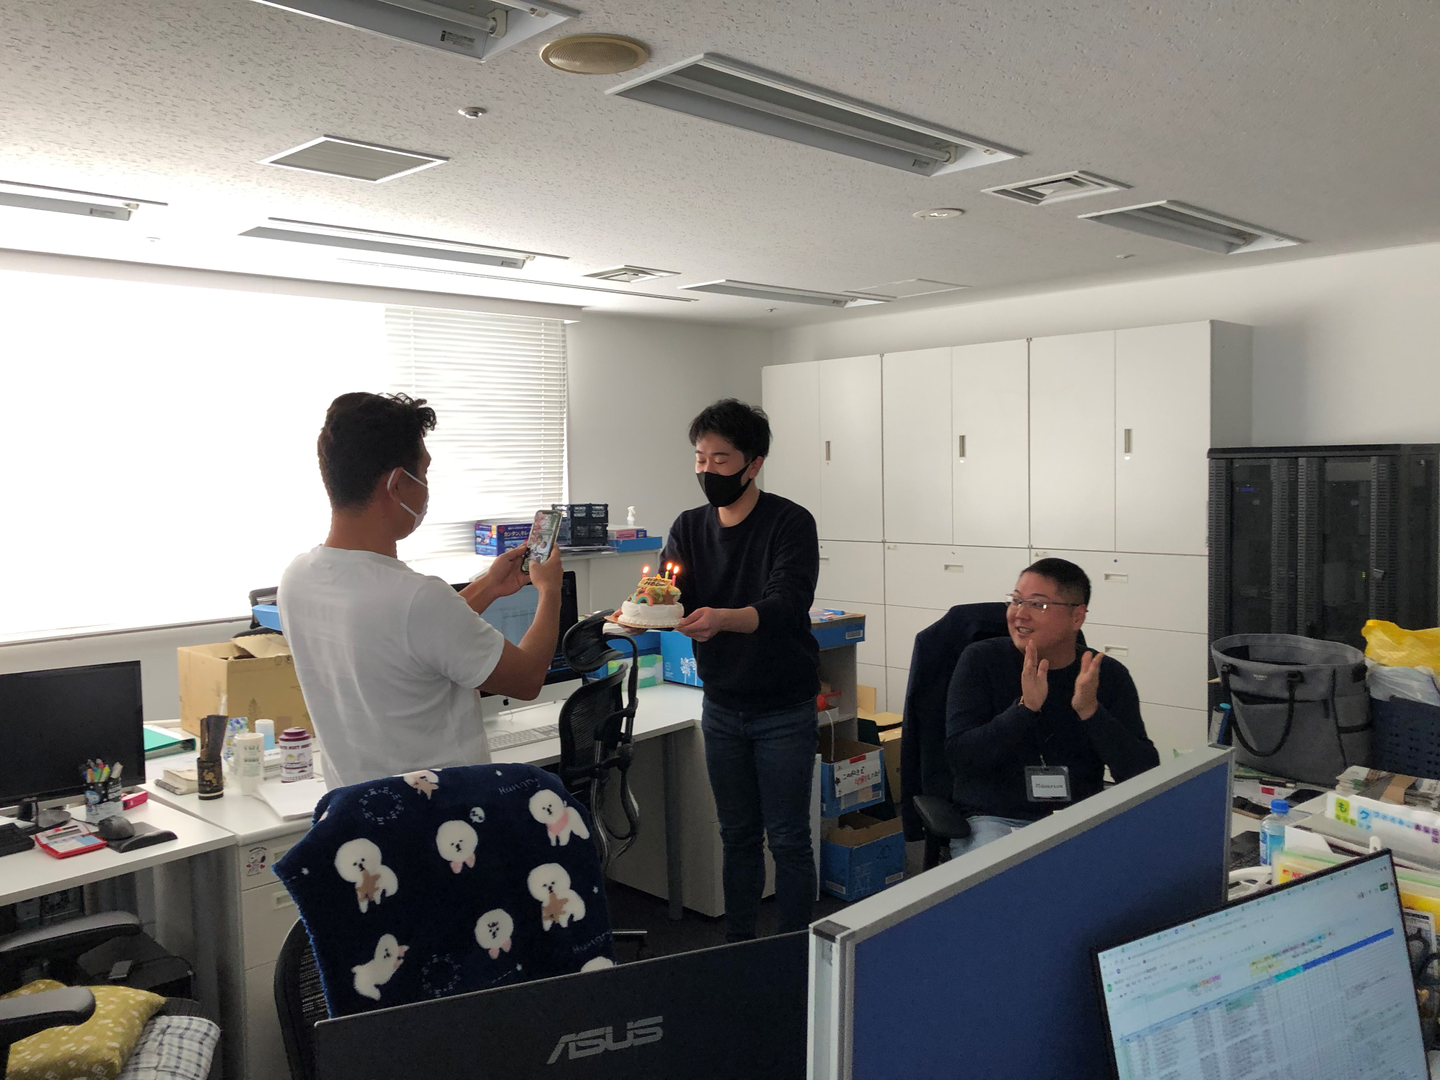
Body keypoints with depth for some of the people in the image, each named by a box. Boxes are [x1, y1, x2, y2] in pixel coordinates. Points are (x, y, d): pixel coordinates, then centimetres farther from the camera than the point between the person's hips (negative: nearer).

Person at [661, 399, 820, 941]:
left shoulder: (791, 523, -13)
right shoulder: (689, 527, 4)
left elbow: (786, 603, -27)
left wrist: (722, 619, -45)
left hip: (784, 709, -4)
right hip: (722, 707, 5)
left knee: (788, 839, 4)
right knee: (737, 836, 15)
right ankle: (737, 947, 28)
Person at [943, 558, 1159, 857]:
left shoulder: (1109, 675, 2)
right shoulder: (981, 660, -2)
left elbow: (1145, 775, -6)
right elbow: (959, 758, -12)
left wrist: (1090, 711, -21)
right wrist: (1026, 707, -23)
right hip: (994, 820, -3)